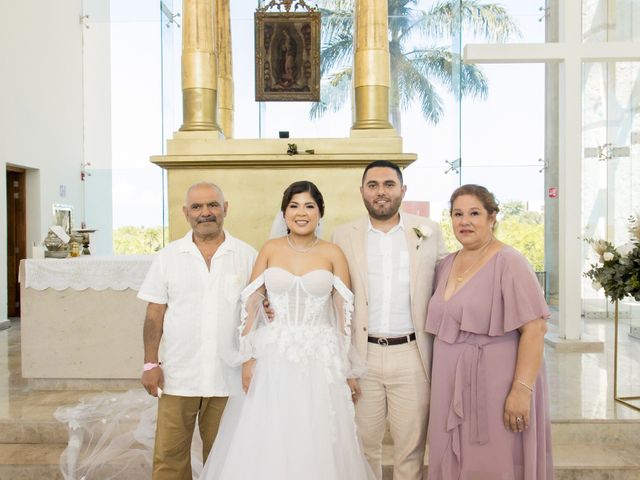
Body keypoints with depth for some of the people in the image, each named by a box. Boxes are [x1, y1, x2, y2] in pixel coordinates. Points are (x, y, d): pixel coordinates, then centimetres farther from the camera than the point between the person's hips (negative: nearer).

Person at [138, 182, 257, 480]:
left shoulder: (247, 256, 1)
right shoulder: (168, 257, 3)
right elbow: (155, 314, 4)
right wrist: (151, 363, -1)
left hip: (229, 376, 0)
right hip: (177, 375, 0)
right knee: (168, 456, 7)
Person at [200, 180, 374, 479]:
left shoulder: (332, 254, 0)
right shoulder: (270, 249, 3)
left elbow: (344, 314, 0)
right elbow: (251, 306, 2)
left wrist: (348, 371, 0)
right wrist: (248, 359, -4)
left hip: (320, 359, -1)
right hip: (273, 357, 1)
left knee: (317, 445, 6)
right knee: (267, 445, 7)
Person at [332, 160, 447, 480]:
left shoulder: (429, 232, 2)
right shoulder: (344, 236, 2)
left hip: (412, 356, 0)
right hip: (363, 355, 1)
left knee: (411, 449, 10)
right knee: (363, 445, 14)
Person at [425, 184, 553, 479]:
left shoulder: (509, 263, -12)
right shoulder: (446, 266, 9)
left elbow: (534, 329, -17)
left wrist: (522, 390, -22)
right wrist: (439, 381, 14)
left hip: (496, 385, -6)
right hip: (452, 387, 7)